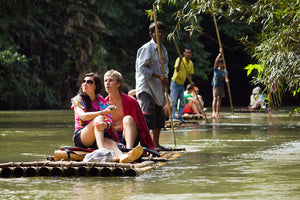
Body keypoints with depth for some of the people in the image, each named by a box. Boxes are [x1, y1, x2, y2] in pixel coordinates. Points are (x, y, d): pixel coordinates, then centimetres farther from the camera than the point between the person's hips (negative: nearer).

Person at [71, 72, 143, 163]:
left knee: (110, 142, -32)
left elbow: (110, 123, 2)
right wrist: (103, 112, -20)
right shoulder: (77, 100, 8)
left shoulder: (102, 101, 15)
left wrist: (106, 124, -24)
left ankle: (121, 156, -67)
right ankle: (102, 150, -52)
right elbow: (83, 116, -12)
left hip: (100, 137, 3)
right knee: (99, 118, -28)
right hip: (81, 137, -3)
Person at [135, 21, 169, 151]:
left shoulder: (163, 50, 15)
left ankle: (156, 144, 21)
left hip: (158, 87, 8)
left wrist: (165, 78, 1)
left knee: (159, 115, 12)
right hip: (146, 86, -8)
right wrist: (159, 76, -17)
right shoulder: (147, 48, -10)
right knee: (147, 115, -16)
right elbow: (142, 68, -14)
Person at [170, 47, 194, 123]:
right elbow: (177, 70, -29)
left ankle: (179, 117, 14)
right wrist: (180, 61, -41)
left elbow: (190, 74, 12)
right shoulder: (179, 60, -14)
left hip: (182, 83, 7)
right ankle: (172, 117, -8)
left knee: (182, 102, 6)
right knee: (173, 101, -9)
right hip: (175, 82, -7)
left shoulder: (191, 63, 5)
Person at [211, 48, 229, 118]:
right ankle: (213, 112, -23)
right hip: (215, 86, -3)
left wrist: (226, 80, -28)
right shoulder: (216, 69, 2)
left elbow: (226, 78, -3)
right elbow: (216, 61, -10)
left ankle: (217, 112, 11)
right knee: (215, 98, -13)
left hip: (221, 86, 4)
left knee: (219, 99, 6)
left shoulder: (225, 71, 8)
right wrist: (220, 53, -13)